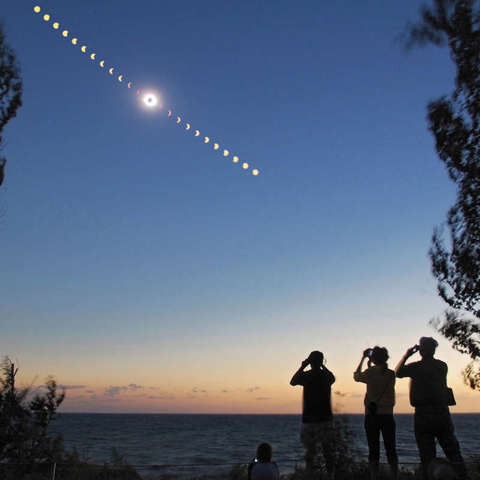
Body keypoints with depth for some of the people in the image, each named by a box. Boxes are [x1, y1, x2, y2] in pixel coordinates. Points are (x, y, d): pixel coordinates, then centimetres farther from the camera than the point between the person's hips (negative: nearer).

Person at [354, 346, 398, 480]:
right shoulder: (391, 374, 2)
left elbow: (356, 376, 11)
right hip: (387, 415, 3)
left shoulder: (371, 372, -8)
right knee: (391, 449, 9)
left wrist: (363, 358, 16)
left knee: (374, 450, 1)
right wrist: (371, 367, 23)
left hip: (372, 415, -3)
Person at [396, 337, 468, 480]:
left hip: (423, 415, -3)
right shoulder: (443, 366, 5)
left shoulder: (416, 367, -8)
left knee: (427, 456, 3)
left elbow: (398, 372, 8)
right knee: (453, 452, 8)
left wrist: (406, 355, 12)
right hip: (443, 413, 3)